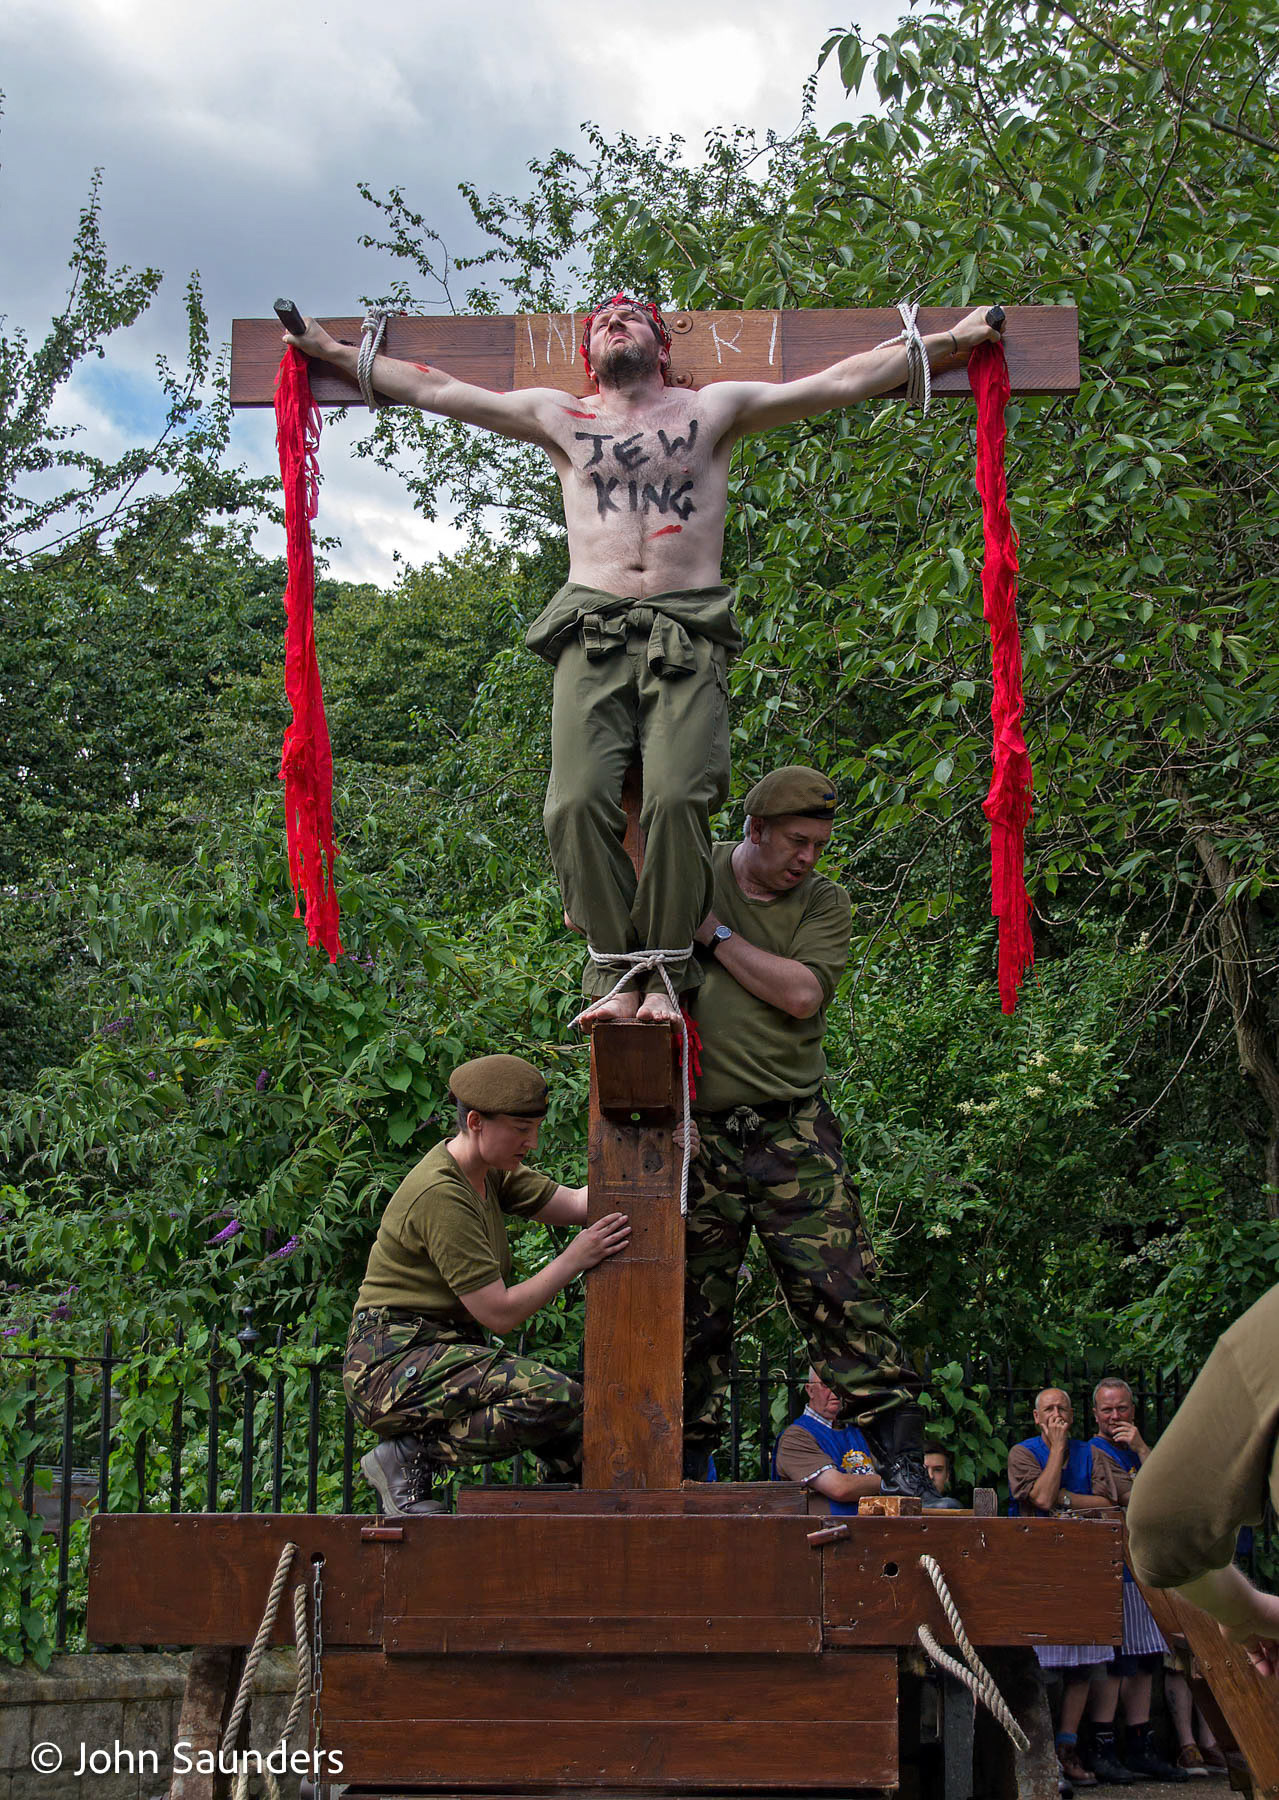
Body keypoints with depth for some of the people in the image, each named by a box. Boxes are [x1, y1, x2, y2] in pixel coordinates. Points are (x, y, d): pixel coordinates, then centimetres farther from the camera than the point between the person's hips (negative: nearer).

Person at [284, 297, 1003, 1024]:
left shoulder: (714, 410, 19)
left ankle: (667, 972, -9)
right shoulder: (560, 417, 22)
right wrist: (332, 350, 25)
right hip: (592, 631, 2)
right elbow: (433, 389, 24)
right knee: (579, 800, -19)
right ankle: (615, 971, -8)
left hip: (688, 633, -1)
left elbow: (842, 382, 18)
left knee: (678, 796, -22)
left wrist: (948, 340, 17)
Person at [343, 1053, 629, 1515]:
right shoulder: (441, 1194, -20)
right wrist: (575, 1259, -18)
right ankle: (410, 1457, -14)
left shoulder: (488, 1172, 10)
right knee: (555, 1399, -27)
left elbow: (574, 1204, 3)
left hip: (445, 1353, 9)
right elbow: (499, 1312, -19)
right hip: (395, 1364, -9)